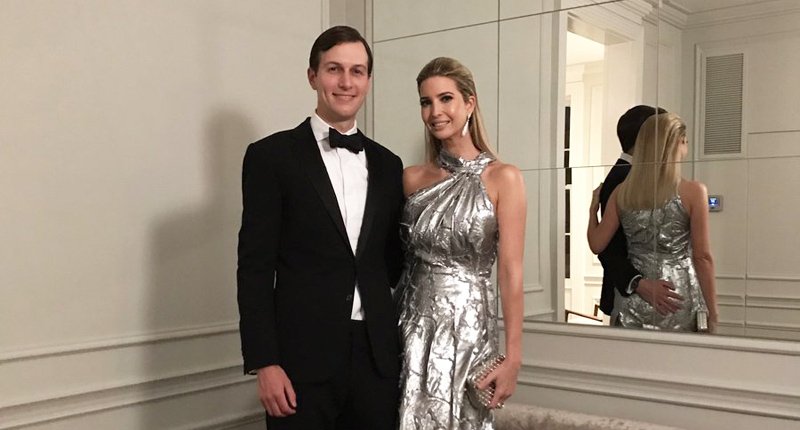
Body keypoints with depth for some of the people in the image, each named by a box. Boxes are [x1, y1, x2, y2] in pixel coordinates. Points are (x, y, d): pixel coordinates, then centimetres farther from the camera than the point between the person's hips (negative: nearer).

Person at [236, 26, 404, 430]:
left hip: (377, 355, 4)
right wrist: (264, 363, -12)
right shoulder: (272, 155, -3)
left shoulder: (387, 165, 11)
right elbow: (255, 267, -7)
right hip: (303, 356, -4)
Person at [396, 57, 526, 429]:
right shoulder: (411, 178, 5)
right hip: (413, 324, 3)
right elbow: (395, 255, 10)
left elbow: (510, 271, -10)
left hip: (468, 325, -3)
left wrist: (512, 357, -13)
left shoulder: (502, 178, -6)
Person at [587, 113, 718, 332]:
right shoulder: (693, 191, -8)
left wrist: (593, 207, 20)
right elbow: (702, 257, -8)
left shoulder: (622, 192, 1)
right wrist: (712, 313, -2)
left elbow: (597, 244, 4)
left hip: (636, 299, 3)